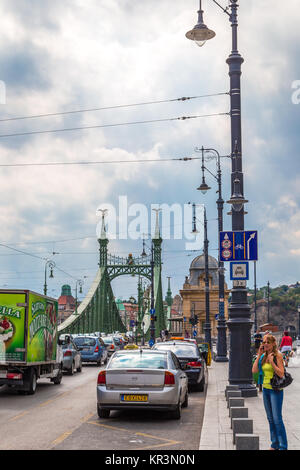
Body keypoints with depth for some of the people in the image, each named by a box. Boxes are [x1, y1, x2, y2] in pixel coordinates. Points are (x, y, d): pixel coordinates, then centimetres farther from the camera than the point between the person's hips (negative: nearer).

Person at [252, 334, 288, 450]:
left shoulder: (278, 356, -10)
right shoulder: (263, 356, 8)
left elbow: (281, 374, -16)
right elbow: (254, 371, 0)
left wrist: (272, 361, -24)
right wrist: (259, 355, -3)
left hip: (276, 390, -7)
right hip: (265, 389, 7)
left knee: (277, 419, -6)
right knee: (270, 419, 12)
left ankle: (283, 446, 2)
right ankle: (275, 445, 21)